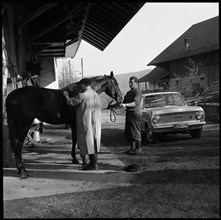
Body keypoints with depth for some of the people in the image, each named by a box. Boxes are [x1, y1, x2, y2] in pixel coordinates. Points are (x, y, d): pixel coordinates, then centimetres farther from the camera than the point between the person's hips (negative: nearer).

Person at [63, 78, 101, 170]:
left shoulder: (82, 95, -14)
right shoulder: (96, 95, 11)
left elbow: (71, 102, -3)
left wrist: (66, 96, 15)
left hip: (86, 122, -8)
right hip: (96, 122, 8)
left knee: (88, 142, -2)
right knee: (93, 142, 14)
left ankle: (93, 164, 2)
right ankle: (93, 162, 21)